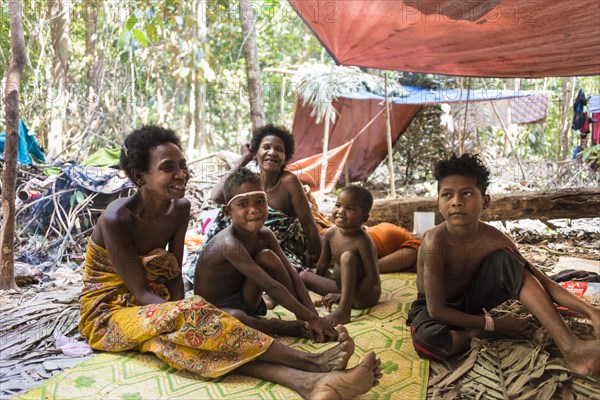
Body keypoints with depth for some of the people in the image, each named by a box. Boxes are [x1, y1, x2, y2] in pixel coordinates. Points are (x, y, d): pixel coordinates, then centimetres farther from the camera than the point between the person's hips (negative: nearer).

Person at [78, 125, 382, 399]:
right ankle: (312, 361, -38)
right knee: (191, 313, -34)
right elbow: (140, 291, -20)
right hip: (108, 314, -4)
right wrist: (185, 316, -32)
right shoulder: (117, 218, -22)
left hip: (157, 312, 5)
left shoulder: (180, 208, -4)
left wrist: (181, 319, -19)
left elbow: (174, 275, -2)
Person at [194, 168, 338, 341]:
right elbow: (271, 286, -34)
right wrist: (310, 319, -32)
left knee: (267, 256, -17)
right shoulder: (230, 244, -32)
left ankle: (303, 321, -12)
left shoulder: (265, 235, -10)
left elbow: (292, 274, -13)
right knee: (236, 318, -41)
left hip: (243, 302, 6)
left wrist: (313, 315, -23)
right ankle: (296, 328, -18)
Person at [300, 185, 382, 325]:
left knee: (347, 257, -30)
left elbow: (372, 278, -24)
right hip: (340, 287, 7)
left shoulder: (362, 241, -23)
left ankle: (343, 310, -38)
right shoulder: (330, 234, -4)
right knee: (303, 275, -5)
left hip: (364, 295, -6)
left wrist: (346, 297, -27)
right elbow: (322, 266, 8)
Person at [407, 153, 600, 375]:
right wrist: (493, 325, -23)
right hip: (436, 308, -4)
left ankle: (570, 347, -28)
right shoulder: (436, 243, -32)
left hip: (470, 301, 4)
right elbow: (436, 310, -28)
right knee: (426, 340, -42)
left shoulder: (494, 240, -18)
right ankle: (480, 334, -11)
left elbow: (544, 282, -13)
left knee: (507, 259, -23)